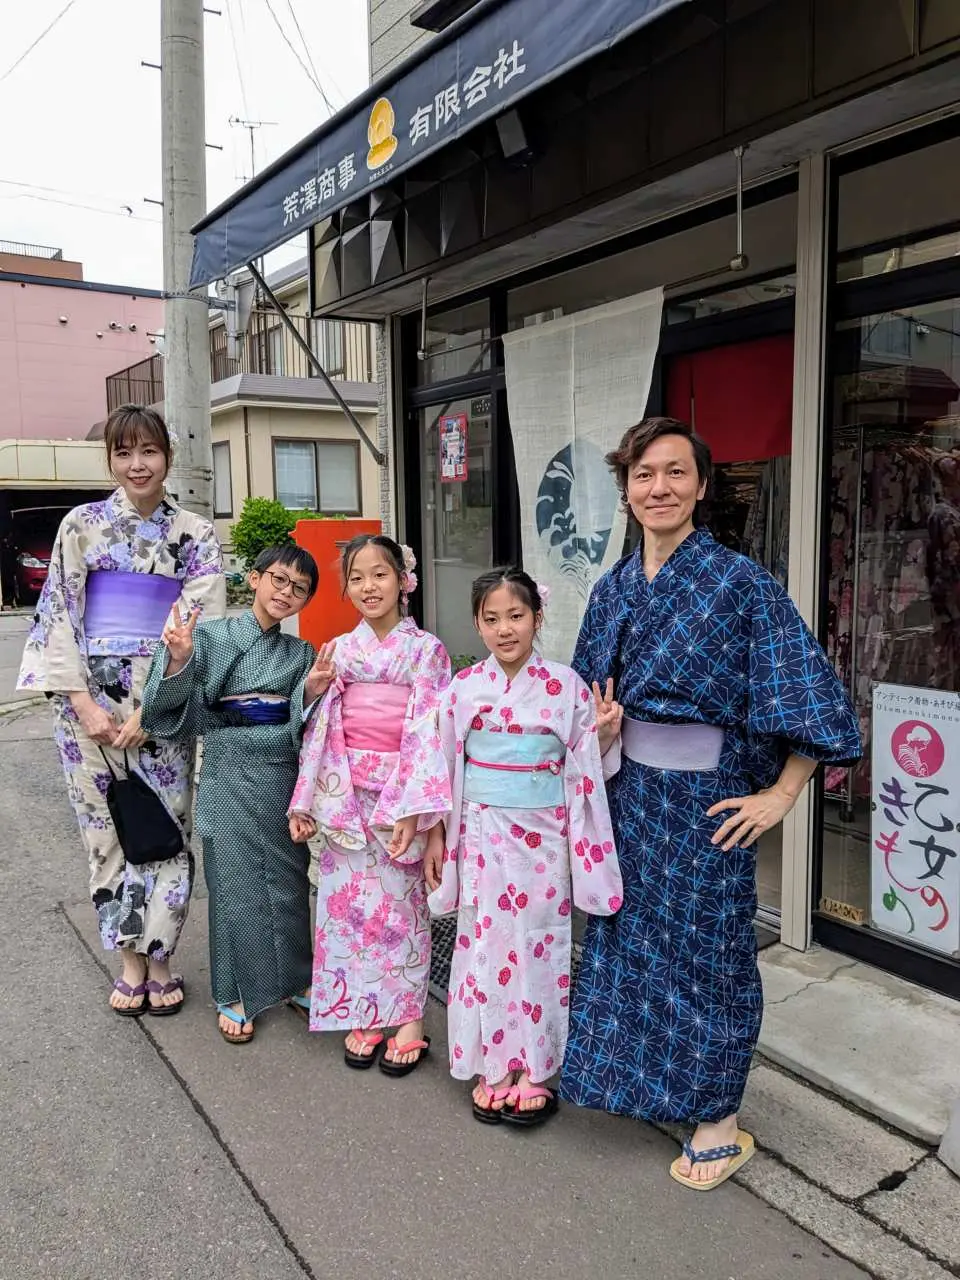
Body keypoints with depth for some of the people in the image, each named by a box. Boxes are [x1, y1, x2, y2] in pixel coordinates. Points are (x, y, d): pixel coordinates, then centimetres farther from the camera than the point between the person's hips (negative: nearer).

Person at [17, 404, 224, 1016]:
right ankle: (132, 959, 21)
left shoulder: (196, 535, 2)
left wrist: (149, 707, -11)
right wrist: (84, 703, -7)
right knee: (108, 823, 6)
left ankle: (158, 958, 18)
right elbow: (59, 613, 2)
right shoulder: (82, 524, 5)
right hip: (90, 692, 1)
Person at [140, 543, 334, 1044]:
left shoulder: (301, 653, 7)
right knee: (235, 883, 4)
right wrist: (178, 661, -24)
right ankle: (236, 994, 22)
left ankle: (293, 979, 31)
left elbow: (305, 726, 0)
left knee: (289, 880, 11)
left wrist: (311, 691, -19)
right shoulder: (211, 637, -2)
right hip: (229, 775, -3)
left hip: (284, 774, 3)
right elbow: (172, 712, -7)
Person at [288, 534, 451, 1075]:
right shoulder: (341, 650, 9)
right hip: (346, 794, 4)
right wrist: (307, 801, 3)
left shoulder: (425, 649, -2)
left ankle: (407, 1020, 19)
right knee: (348, 899, 7)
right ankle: (364, 1017, 23)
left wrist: (413, 808, -17)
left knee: (401, 902, 3)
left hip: (400, 791, -3)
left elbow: (429, 730, -9)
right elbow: (322, 726, 8)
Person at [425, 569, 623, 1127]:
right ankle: (493, 1069, 24)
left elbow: (583, 767, 3)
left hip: (544, 837, -1)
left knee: (539, 946, 7)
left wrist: (602, 733, -16)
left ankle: (535, 1071, 23)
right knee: (486, 945, 7)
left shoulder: (565, 686, -2)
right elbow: (442, 766, 4)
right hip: (482, 836, 1)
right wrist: (436, 837, 4)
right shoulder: (464, 688, 0)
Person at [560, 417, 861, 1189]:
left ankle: (719, 1121, 27)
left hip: (706, 798, -5)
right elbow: (586, 692, 16)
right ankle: (642, 1081, 41)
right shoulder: (614, 590, 4)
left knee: (706, 947, 7)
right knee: (628, 935, 17)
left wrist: (780, 796, -15)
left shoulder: (740, 582, -13)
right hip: (627, 789, 6)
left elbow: (810, 692, -14)